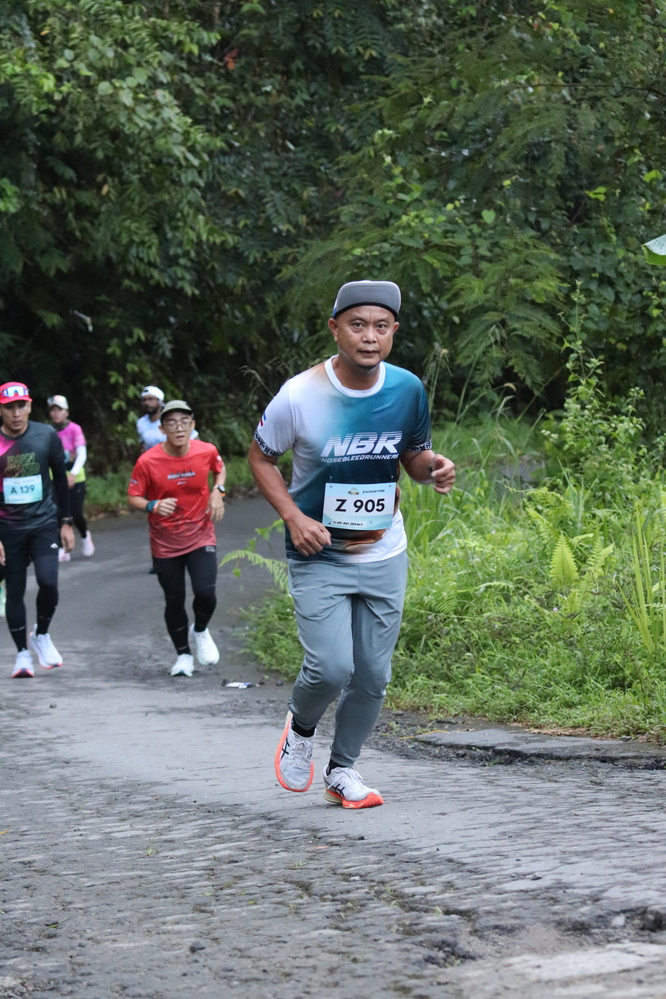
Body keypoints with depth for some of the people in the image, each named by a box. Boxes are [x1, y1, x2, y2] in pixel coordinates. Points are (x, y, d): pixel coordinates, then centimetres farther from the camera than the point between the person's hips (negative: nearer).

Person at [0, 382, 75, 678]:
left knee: (48, 582, -16)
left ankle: (41, 635, 11)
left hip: (44, 523, 0)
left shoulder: (47, 436, -4)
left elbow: (60, 480, 8)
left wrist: (65, 523, 7)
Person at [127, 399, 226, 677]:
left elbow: (220, 468, 15)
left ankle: (200, 631, 18)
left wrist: (217, 491, -4)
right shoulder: (148, 461, -16)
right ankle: (183, 654, 29)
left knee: (205, 592, -16)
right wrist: (153, 506, -29)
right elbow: (133, 498, -8)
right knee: (174, 601, 6)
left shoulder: (206, 451, -9)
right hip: (165, 543, 0)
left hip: (200, 537, 0)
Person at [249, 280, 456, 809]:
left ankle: (343, 769, 26)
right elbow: (261, 456, -1)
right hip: (319, 557, -4)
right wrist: (294, 516, -14)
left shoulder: (408, 390, -4)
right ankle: (300, 728, 19)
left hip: (384, 557, 4)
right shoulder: (300, 396, -15)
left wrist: (433, 467, -12)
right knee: (331, 668, -15)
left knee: (373, 675, 6)